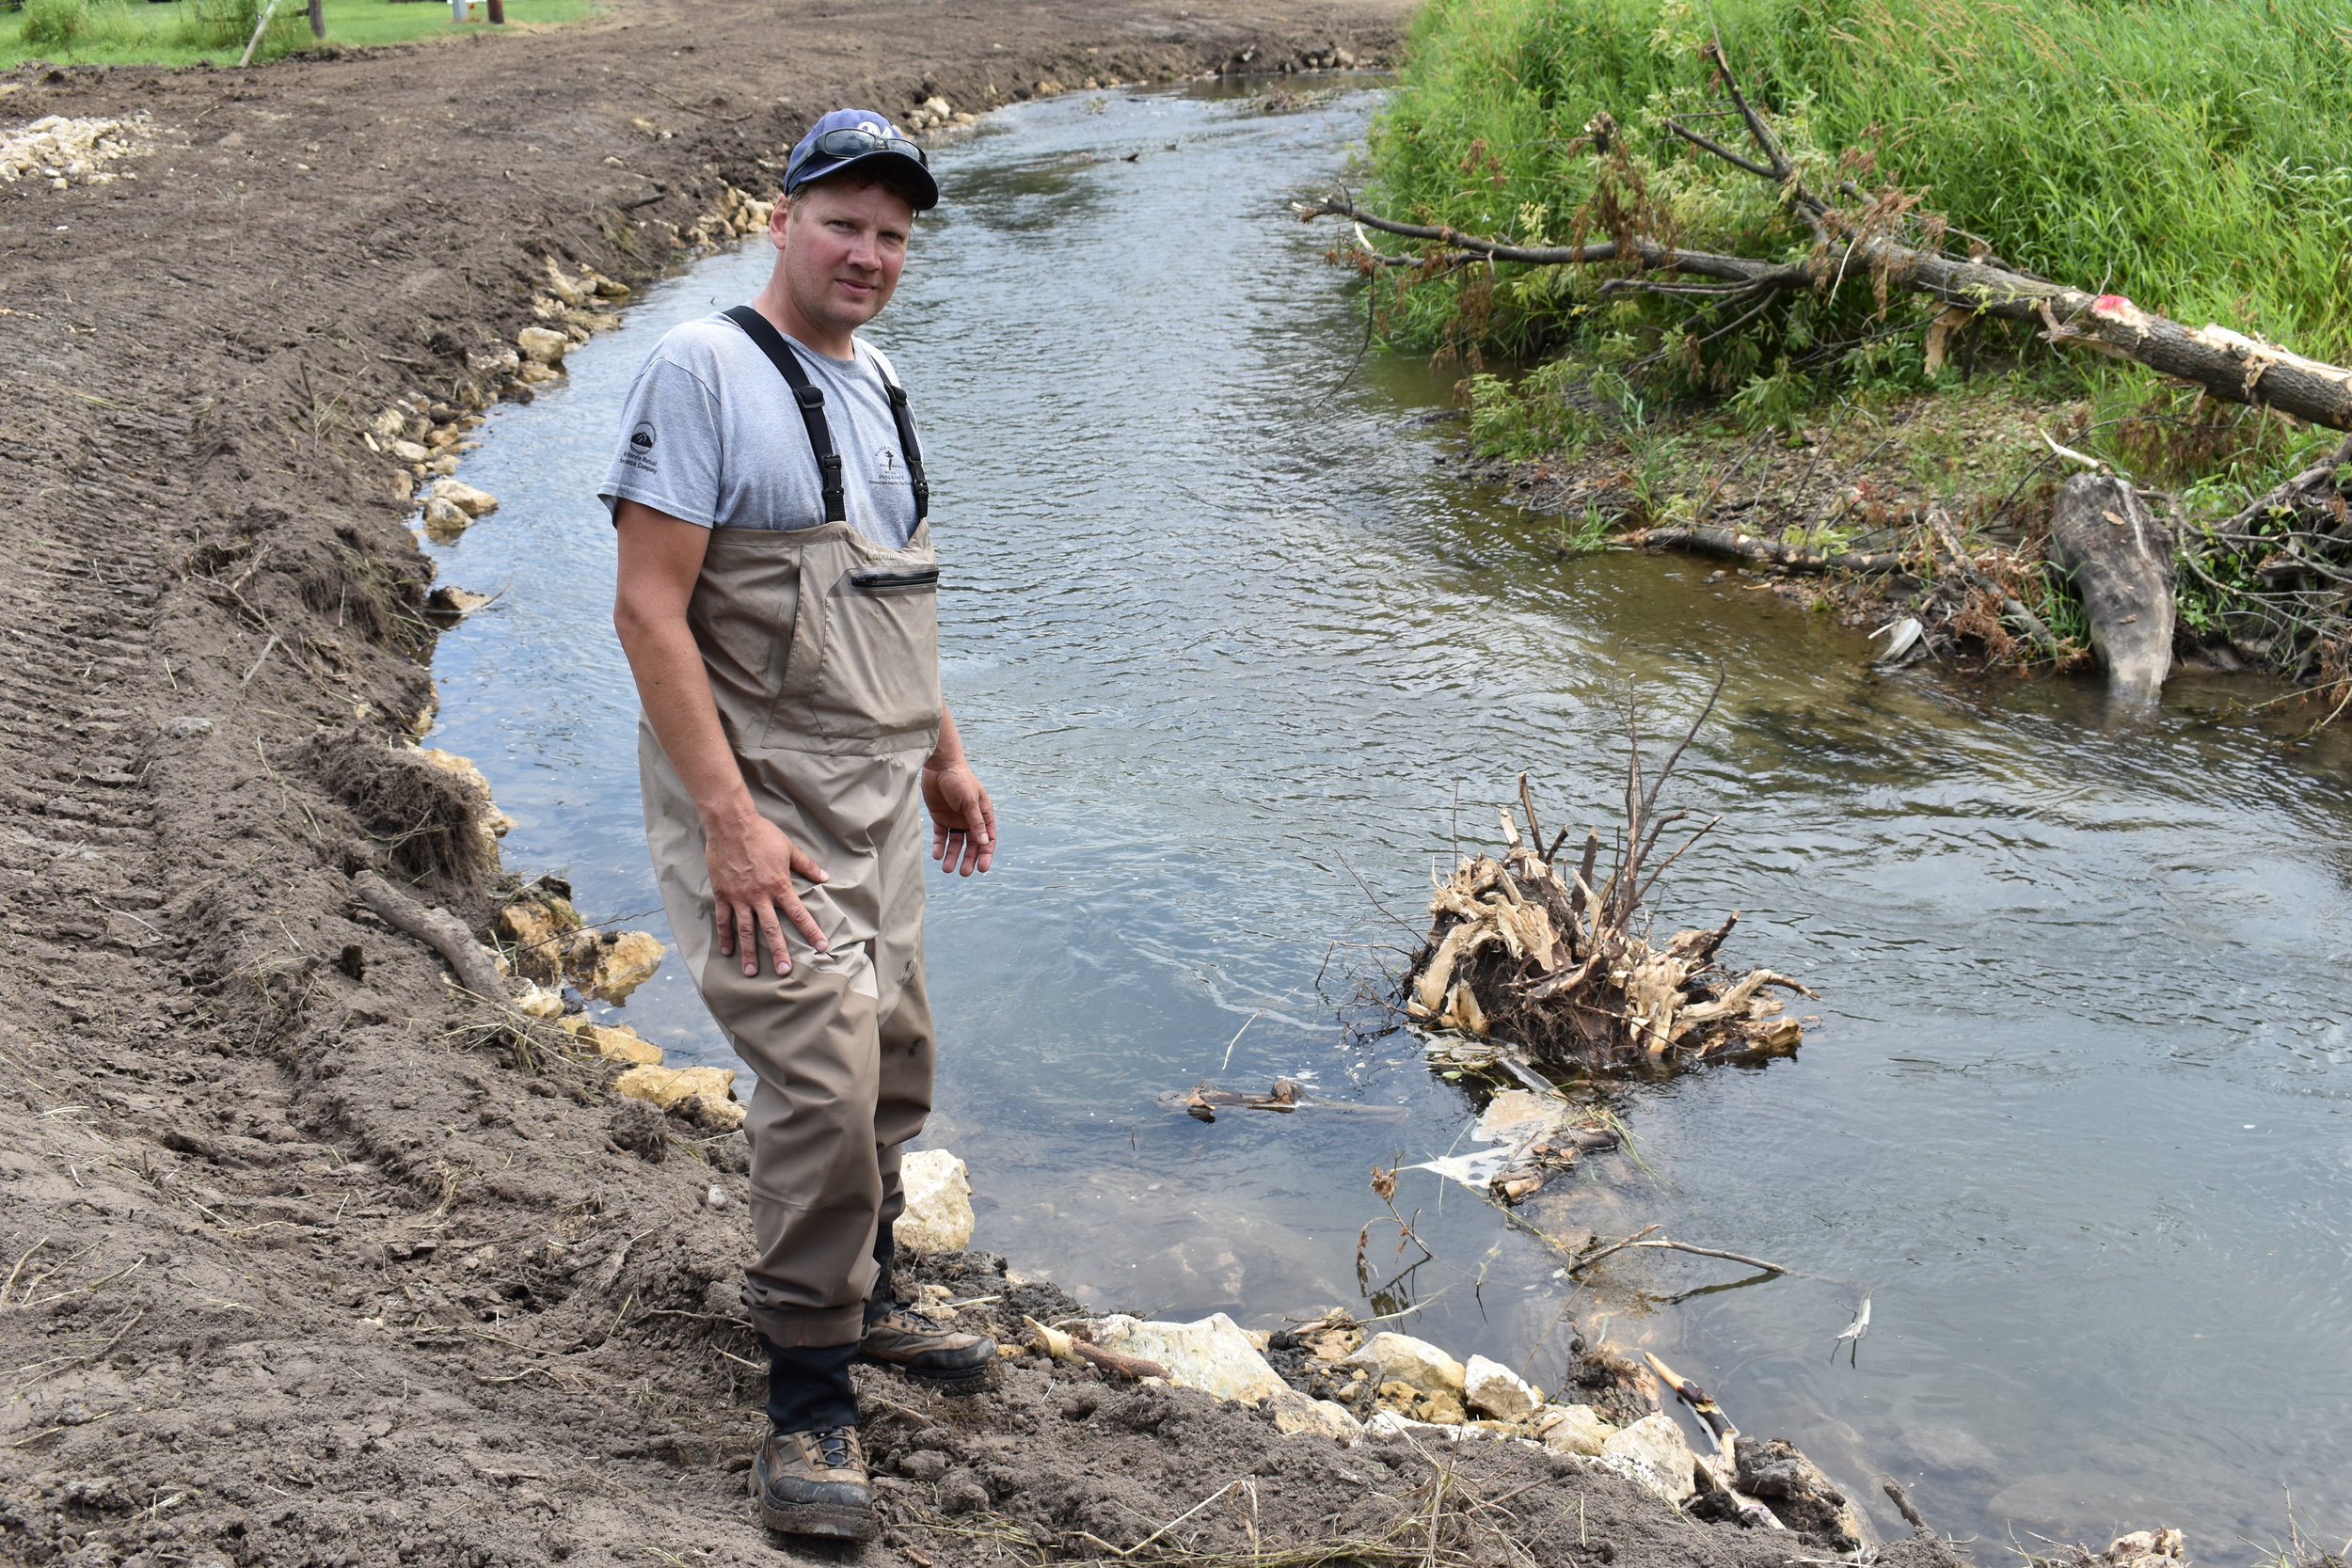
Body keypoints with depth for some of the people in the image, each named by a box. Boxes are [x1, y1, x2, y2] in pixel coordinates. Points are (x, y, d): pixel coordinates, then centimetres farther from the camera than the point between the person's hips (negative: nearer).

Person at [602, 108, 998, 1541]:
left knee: (892, 1062, 15)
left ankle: (860, 1300, 36)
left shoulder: (875, 385, 14)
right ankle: (810, 1397, -2)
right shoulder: (703, 371, -12)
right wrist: (731, 819, -23)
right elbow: (649, 608, -18)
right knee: (822, 1071, -16)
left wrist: (944, 756, 21)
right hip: (758, 798, -8)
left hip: (879, 796, 8)